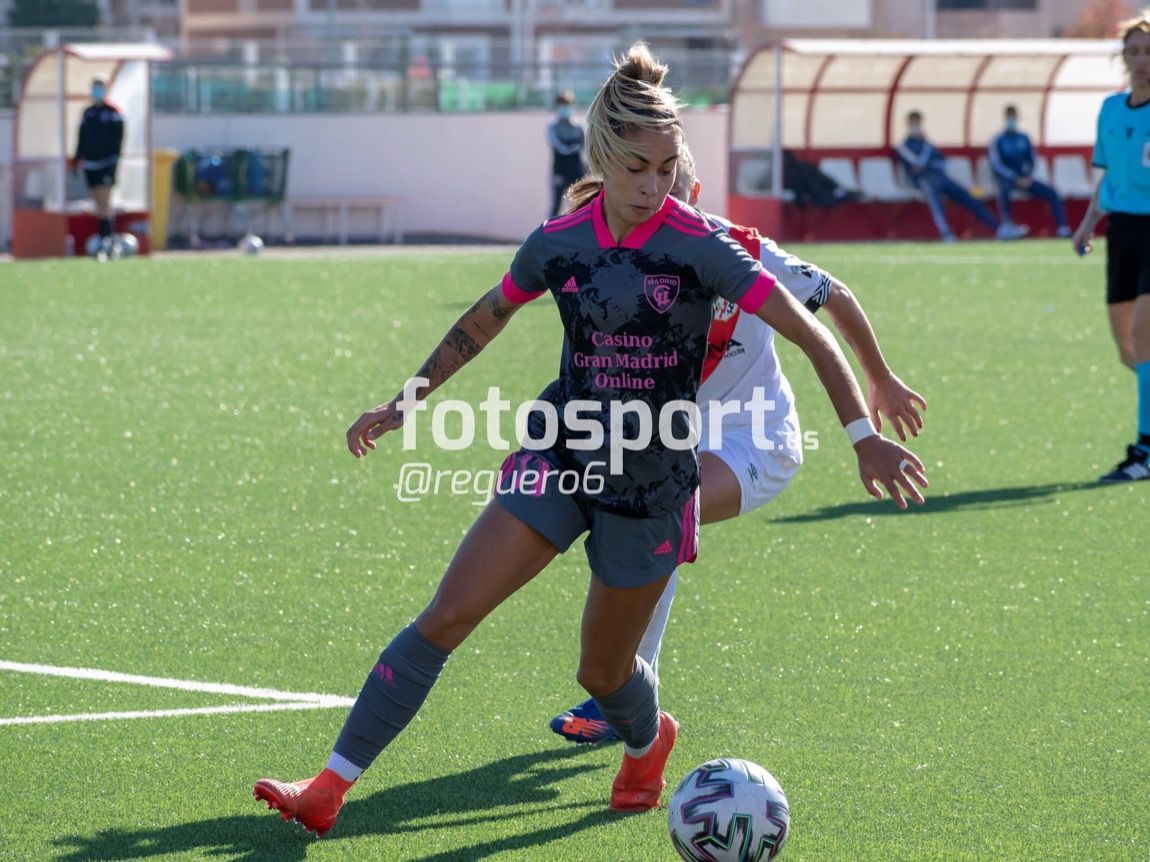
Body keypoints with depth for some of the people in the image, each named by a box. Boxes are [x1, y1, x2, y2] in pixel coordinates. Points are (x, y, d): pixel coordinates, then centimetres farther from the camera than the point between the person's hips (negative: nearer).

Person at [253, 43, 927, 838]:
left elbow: (810, 334, -13)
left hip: (653, 486, -2)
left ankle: (649, 741, 48)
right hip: (561, 458, 3)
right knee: (445, 618, -10)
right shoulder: (558, 244, -3)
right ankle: (328, 790, -9)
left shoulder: (700, 248, -15)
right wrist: (407, 401, 18)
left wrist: (864, 437, -19)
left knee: (604, 672, 9)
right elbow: (484, 321, 15)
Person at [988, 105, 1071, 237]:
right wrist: (1016, 179, -17)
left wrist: (1028, 176, -3)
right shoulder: (997, 141, 0)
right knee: (1004, 190, -41)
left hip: (1024, 179, 5)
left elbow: (1031, 159, 18)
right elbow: (996, 164, -8)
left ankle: (1062, 228, -21)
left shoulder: (1024, 138, 13)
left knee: (1051, 193, -15)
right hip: (1006, 179, -4)